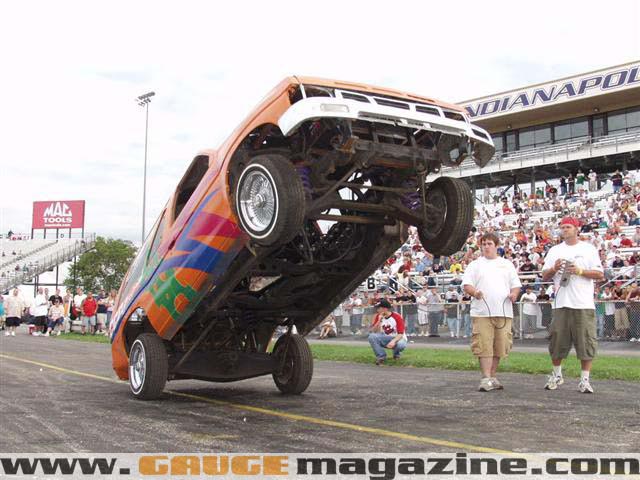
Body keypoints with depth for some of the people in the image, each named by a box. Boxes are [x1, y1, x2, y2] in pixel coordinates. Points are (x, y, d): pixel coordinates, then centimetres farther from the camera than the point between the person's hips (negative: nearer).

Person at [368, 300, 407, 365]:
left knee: (400, 344, -39)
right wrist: (379, 321, -21)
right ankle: (381, 356, -11)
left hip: (397, 338, -3)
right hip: (385, 339, 4)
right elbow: (373, 332, -8)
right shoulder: (378, 317, -2)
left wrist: (393, 341, -39)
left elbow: (400, 334, -20)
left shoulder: (397, 317, -16)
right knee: (371, 336, -24)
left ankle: (396, 354, 0)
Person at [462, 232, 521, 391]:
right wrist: (474, 292, -18)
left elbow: (516, 285, 18)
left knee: (500, 346, 4)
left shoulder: (507, 264, 19)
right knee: (484, 346, -9)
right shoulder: (475, 265, 12)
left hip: (503, 312, 2)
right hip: (482, 312, -2)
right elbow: (466, 285, 3)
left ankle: (492, 376, 16)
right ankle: (486, 378, -7)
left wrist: (514, 294, -4)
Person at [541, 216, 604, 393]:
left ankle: (585, 379, 6)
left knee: (586, 342, -3)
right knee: (557, 341, 5)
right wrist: (554, 269, -7)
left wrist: (580, 271, -11)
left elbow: (600, 274, 2)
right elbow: (545, 277, 12)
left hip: (584, 305, -2)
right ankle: (556, 375, 21)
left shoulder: (589, 249, 7)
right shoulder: (554, 251, 14)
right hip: (561, 304, 2)